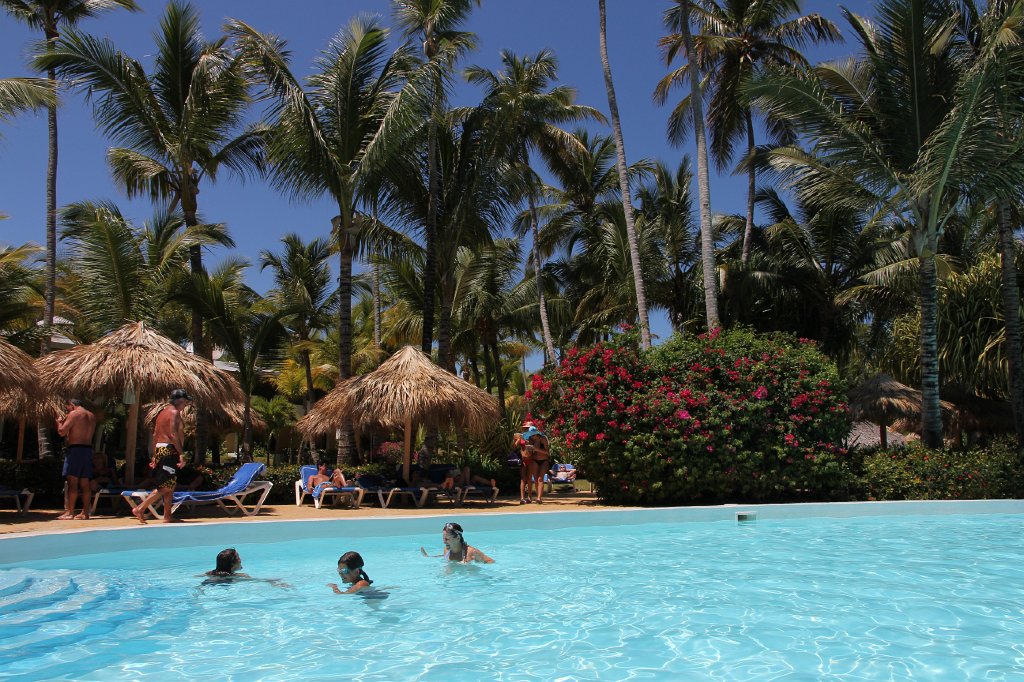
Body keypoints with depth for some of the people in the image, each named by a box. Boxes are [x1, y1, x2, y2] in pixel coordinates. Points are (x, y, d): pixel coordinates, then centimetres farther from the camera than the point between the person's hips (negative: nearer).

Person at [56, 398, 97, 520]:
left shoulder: (74, 414, -6)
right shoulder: (92, 416, 17)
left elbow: (62, 432, -12)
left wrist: (59, 422, 9)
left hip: (75, 449, -7)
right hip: (88, 449, 7)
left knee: (72, 482, -7)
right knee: (85, 483, 8)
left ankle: (70, 512, -9)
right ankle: (85, 512, 9)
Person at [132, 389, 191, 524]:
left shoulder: (163, 412, 19)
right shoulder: (174, 412, -9)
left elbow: (155, 435, 19)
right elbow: (174, 435, -19)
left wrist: (155, 456, 20)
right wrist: (181, 454, -21)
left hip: (160, 449, 10)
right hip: (169, 450, -10)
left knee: (170, 486, 12)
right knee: (166, 486, -8)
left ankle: (167, 516, 13)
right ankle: (140, 509, -10)